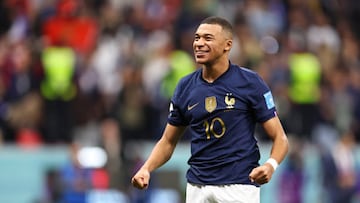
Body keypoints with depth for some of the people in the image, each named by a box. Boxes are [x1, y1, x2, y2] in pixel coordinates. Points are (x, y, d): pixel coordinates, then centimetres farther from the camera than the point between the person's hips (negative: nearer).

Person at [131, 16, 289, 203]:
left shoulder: (250, 82, -4)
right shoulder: (185, 86, 7)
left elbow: (280, 137, -3)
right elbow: (168, 141, 16)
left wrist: (271, 165, -24)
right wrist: (146, 169, -3)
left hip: (239, 187, -4)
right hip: (197, 187, 4)